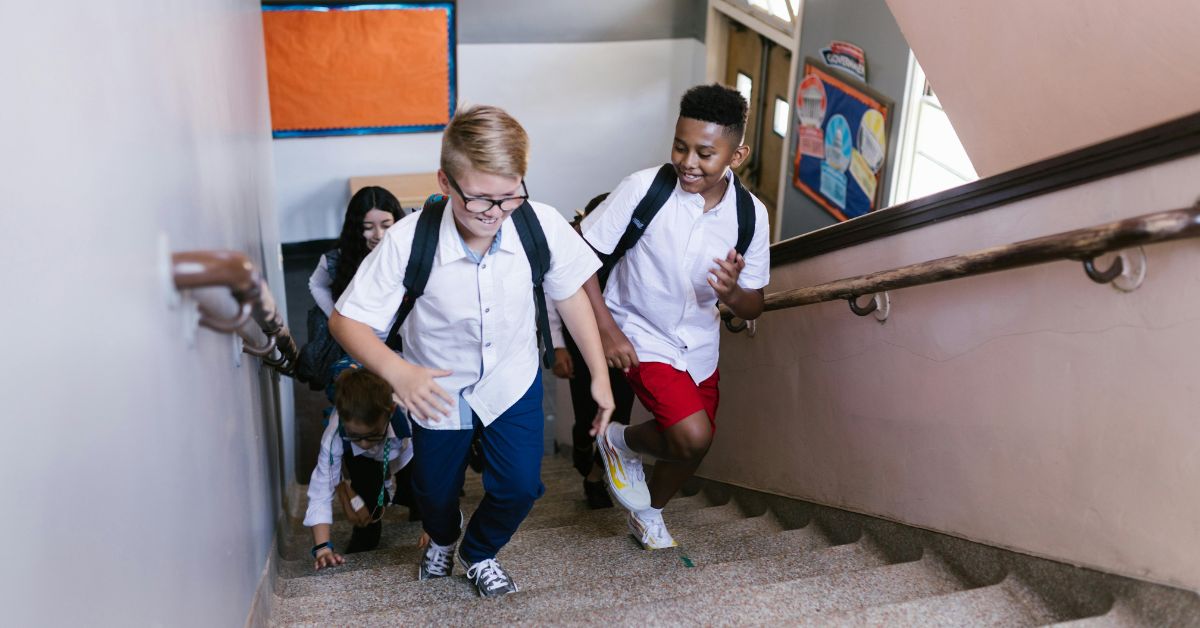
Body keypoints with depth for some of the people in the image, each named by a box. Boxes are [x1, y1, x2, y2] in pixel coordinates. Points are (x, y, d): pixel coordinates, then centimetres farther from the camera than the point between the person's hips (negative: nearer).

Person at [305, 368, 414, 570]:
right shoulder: (334, 437, -39)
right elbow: (321, 491, -35)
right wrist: (322, 547, -44)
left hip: (405, 460, 0)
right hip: (361, 465, 0)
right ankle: (367, 529, -5)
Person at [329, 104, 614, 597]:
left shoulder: (542, 225, -25)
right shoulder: (408, 241, -31)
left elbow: (570, 295, -7)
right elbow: (346, 320, -23)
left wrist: (600, 375, -2)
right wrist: (397, 371, -41)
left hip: (513, 380, 1)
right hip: (438, 388, -1)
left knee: (520, 486, 1)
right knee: (436, 490, 18)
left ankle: (479, 552, 39)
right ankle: (442, 538, 59)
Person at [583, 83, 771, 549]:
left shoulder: (749, 214, -11)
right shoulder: (643, 188, -21)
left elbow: (754, 307, -3)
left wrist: (732, 293, -27)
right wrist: (607, 330, -18)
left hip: (700, 344, 5)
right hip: (641, 337, -5)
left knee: (692, 448, 15)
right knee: (692, 436, -21)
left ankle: (649, 511, 47)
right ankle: (622, 443, 13)